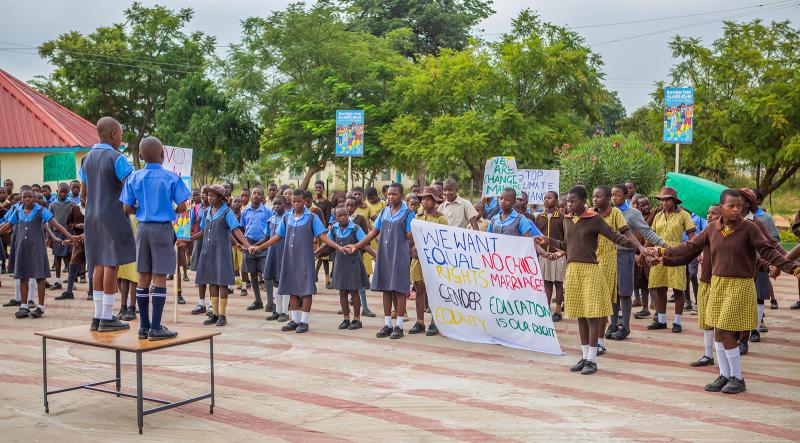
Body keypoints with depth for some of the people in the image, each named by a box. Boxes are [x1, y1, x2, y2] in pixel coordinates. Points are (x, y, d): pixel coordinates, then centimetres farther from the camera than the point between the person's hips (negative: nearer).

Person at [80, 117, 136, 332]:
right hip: (113, 215, -7)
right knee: (112, 264, -4)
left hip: (93, 217, 7)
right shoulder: (116, 158, -11)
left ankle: (98, 316, 13)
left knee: (99, 264, 11)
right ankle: (107, 318, -2)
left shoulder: (87, 158, 12)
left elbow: (83, 194, 16)